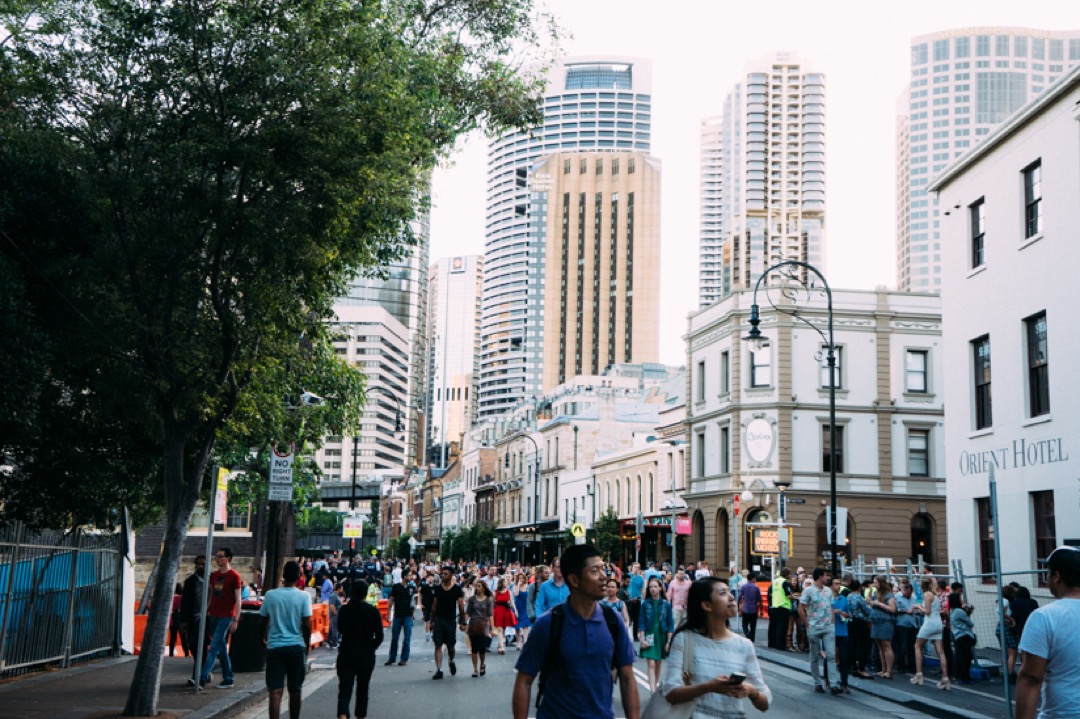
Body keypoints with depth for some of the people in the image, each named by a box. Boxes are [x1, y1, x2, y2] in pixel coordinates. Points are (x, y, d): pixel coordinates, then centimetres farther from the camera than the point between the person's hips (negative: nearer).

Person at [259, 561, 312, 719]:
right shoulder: (304, 596, -4)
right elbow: (307, 625, -5)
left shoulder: (270, 595, 0)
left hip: (274, 647, 0)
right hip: (296, 647, 0)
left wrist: (264, 638, 26)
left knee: (275, 691, -5)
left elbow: (264, 621, 7)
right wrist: (307, 646, 8)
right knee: (294, 690, 15)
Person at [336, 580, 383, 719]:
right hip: (366, 656, 0)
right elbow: (379, 636, -5)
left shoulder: (344, 609, -5)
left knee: (344, 690, -4)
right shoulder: (373, 611, -7)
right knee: (362, 689, 18)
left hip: (346, 654, 0)